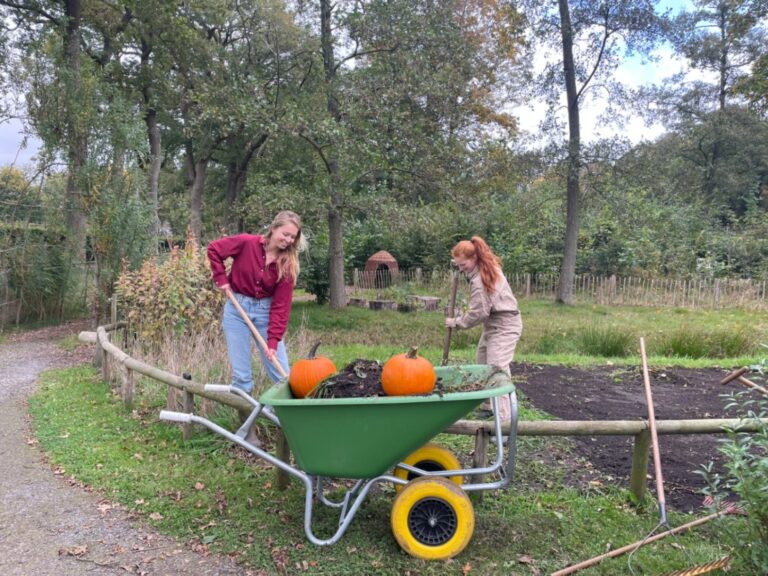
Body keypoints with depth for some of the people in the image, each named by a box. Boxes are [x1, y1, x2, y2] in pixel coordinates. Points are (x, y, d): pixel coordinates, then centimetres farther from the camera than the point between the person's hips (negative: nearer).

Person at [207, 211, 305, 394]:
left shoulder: (288, 265, -9)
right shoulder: (247, 243, -14)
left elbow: (281, 305, -12)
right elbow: (213, 249, -2)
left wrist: (273, 341, -18)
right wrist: (221, 278, -8)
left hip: (265, 310, 1)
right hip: (237, 307, -1)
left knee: (283, 374, 3)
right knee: (241, 374, 3)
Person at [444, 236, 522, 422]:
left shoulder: (479, 281, -24)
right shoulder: (489, 266, 4)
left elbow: (478, 313, -21)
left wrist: (456, 322, -8)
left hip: (504, 326, -11)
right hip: (495, 324, 11)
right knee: (482, 364, 15)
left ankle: (503, 419, -13)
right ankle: (488, 406, 23)